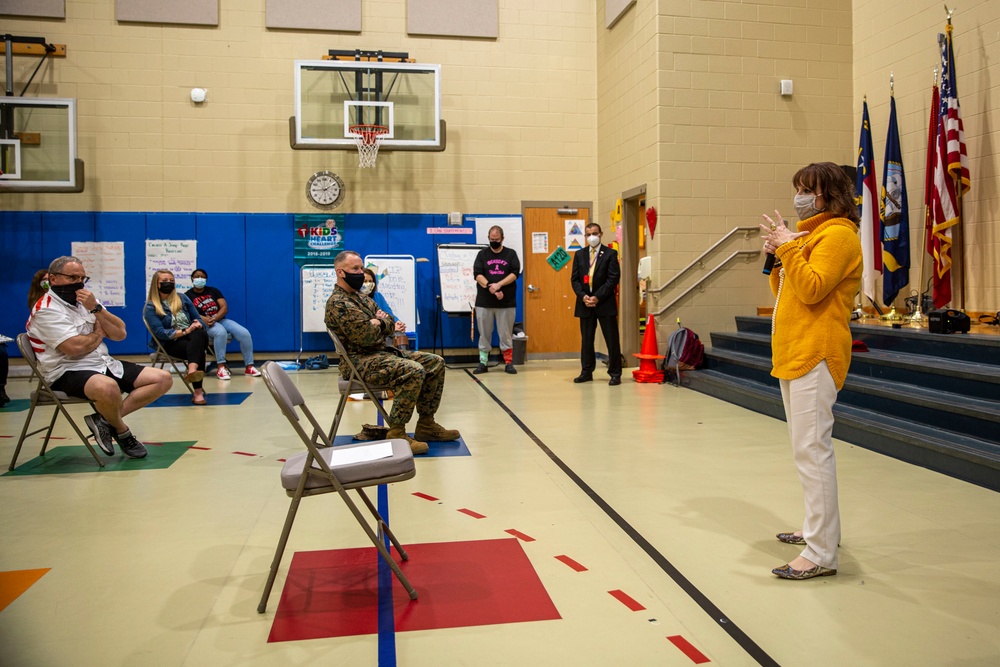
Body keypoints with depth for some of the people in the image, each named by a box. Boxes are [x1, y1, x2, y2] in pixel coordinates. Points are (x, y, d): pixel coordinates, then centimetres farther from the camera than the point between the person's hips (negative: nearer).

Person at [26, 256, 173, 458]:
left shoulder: (86, 301, 16)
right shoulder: (47, 309, -9)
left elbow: (120, 334, 6)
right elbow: (74, 347, -21)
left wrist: (96, 308, -8)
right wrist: (98, 334, 0)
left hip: (105, 364, 8)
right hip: (69, 372, -8)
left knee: (163, 379, -6)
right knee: (108, 387, -41)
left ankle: (105, 419, -11)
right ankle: (121, 431, -8)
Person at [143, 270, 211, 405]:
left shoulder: (182, 298, 18)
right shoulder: (151, 307, 3)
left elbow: (198, 318, 18)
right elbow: (160, 333, -9)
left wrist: (198, 325, -8)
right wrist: (185, 331, -20)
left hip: (191, 336, 4)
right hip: (171, 344, -4)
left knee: (199, 335, -35)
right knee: (197, 348, -35)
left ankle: (192, 371, -59)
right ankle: (198, 391, -50)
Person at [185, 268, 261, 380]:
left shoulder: (213, 291, 16)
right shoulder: (188, 295, 8)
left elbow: (225, 307, 4)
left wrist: (214, 318, -15)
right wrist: (203, 319, -27)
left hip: (221, 320, 4)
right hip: (204, 324, -4)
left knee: (244, 333, -21)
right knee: (220, 332, -39)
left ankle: (249, 366, -16)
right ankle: (221, 367, -38)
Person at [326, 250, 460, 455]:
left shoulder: (361, 298, 20)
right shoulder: (338, 303, -12)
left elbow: (390, 321, 16)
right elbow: (365, 336, -22)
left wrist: (381, 322, -8)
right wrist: (382, 324, -1)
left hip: (382, 352, 10)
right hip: (360, 361, -10)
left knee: (436, 363, 2)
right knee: (413, 371, -31)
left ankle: (426, 425, 4)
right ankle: (396, 434, -26)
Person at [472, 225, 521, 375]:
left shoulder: (511, 254, 7)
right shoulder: (482, 254, 7)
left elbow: (515, 273, -5)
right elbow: (477, 274, -4)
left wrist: (498, 285, -17)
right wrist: (490, 287, -18)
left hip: (506, 301, -1)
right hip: (484, 301, 1)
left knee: (506, 334, 3)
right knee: (484, 334, 4)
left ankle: (509, 363, 9)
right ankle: (483, 363, 11)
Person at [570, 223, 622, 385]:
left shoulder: (610, 254, -1)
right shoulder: (579, 254, 10)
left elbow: (614, 279, -8)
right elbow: (575, 279, 8)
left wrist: (598, 297, -14)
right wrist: (583, 296, -9)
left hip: (605, 303, -3)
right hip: (585, 303, 4)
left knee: (612, 340, -1)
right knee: (586, 340, 9)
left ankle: (615, 373, 6)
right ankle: (587, 372, 18)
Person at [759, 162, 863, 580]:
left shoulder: (837, 234, -8)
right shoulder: (810, 233, 22)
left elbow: (812, 289, -21)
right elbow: (786, 293, 21)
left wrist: (788, 247, -15)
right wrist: (777, 258, 8)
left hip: (815, 355, -11)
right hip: (793, 354, 11)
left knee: (812, 448, -12)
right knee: (806, 448, 16)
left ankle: (821, 554, -8)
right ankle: (818, 529, 28)